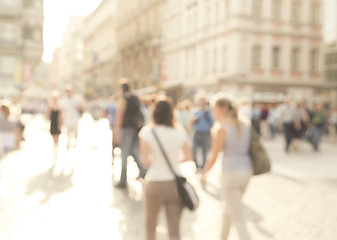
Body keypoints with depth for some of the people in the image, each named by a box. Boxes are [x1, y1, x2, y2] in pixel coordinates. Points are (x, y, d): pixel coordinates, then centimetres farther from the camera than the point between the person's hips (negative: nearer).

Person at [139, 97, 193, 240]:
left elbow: (145, 161, -11)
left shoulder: (147, 132, -8)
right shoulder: (180, 131, -1)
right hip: (175, 184, 2)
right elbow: (188, 157, 5)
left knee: (150, 225, 22)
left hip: (154, 184, -2)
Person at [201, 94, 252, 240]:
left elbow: (214, 156, -9)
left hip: (230, 174, -7)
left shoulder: (221, 128, -13)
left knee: (238, 220, 0)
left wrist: (204, 174, 7)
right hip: (246, 171, 7)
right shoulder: (246, 123, 5)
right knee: (228, 211, 28)